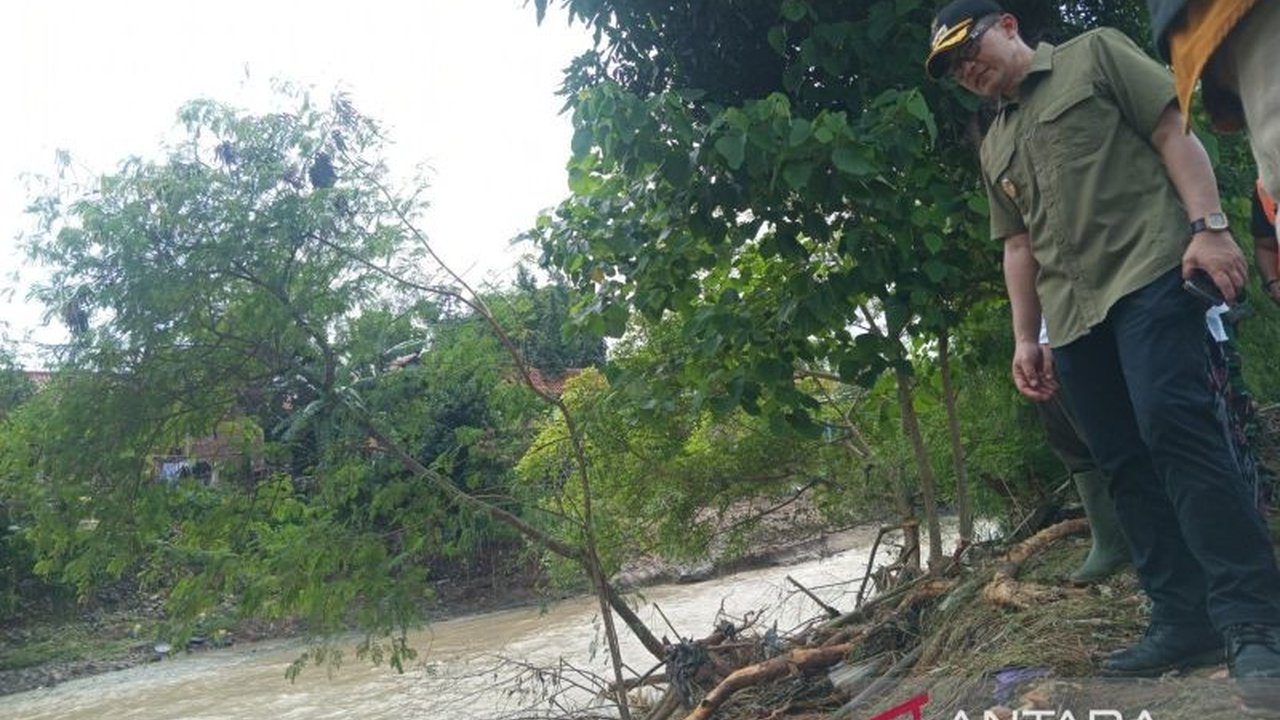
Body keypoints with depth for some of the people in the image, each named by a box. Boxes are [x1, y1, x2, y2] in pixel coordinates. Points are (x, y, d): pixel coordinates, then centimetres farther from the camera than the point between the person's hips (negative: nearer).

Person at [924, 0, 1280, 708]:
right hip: (1072, 317, 6)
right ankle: (1184, 621, 6)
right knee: (1126, 466, 1)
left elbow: (1173, 130, 1)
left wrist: (1209, 224, -12)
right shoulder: (994, 146, 25)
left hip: (1148, 274, -6)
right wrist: (1025, 338, 16)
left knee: (1174, 429, -20)